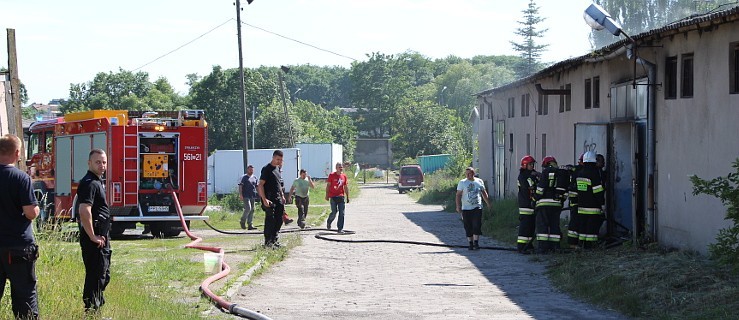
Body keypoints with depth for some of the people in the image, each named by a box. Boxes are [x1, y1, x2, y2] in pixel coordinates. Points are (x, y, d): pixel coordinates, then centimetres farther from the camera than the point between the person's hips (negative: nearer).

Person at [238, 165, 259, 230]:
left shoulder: (254, 177, 16)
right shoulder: (244, 177, -1)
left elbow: (257, 187, 23)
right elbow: (240, 186, -7)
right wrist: (240, 195, -17)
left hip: (253, 196, 6)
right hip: (246, 196, -6)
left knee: (252, 210, 4)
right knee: (248, 208, -16)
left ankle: (250, 224, 8)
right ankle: (243, 221, 2)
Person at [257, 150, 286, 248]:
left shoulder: (278, 169, 15)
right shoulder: (267, 169, -10)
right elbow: (260, 185, -16)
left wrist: (282, 196, 17)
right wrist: (264, 199, -23)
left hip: (278, 199, 8)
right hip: (270, 199, -8)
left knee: (279, 220, 10)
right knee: (270, 221, -7)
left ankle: (274, 240, 19)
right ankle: (268, 242, -2)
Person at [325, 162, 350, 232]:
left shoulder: (344, 176, 8)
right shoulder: (332, 175, -3)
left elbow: (346, 187, 13)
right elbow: (328, 185, -1)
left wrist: (347, 197, 11)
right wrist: (327, 195, -5)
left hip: (341, 197, 3)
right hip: (333, 197, -3)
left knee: (341, 213, -2)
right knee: (334, 212, -3)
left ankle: (340, 229, 2)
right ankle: (329, 222, 28)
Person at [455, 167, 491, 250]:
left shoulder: (479, 181, 9)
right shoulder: (462, 182, 4)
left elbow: (484, 193, 19)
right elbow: (458, 195, 1)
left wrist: (488, 204, 17)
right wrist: (458, 206, -8)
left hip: (477, 207, 0)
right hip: (466, 208, 0)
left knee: (477, 226, -11)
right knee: (468, 227, 3)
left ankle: (476, 243, -8)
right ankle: (471, 244, 12)